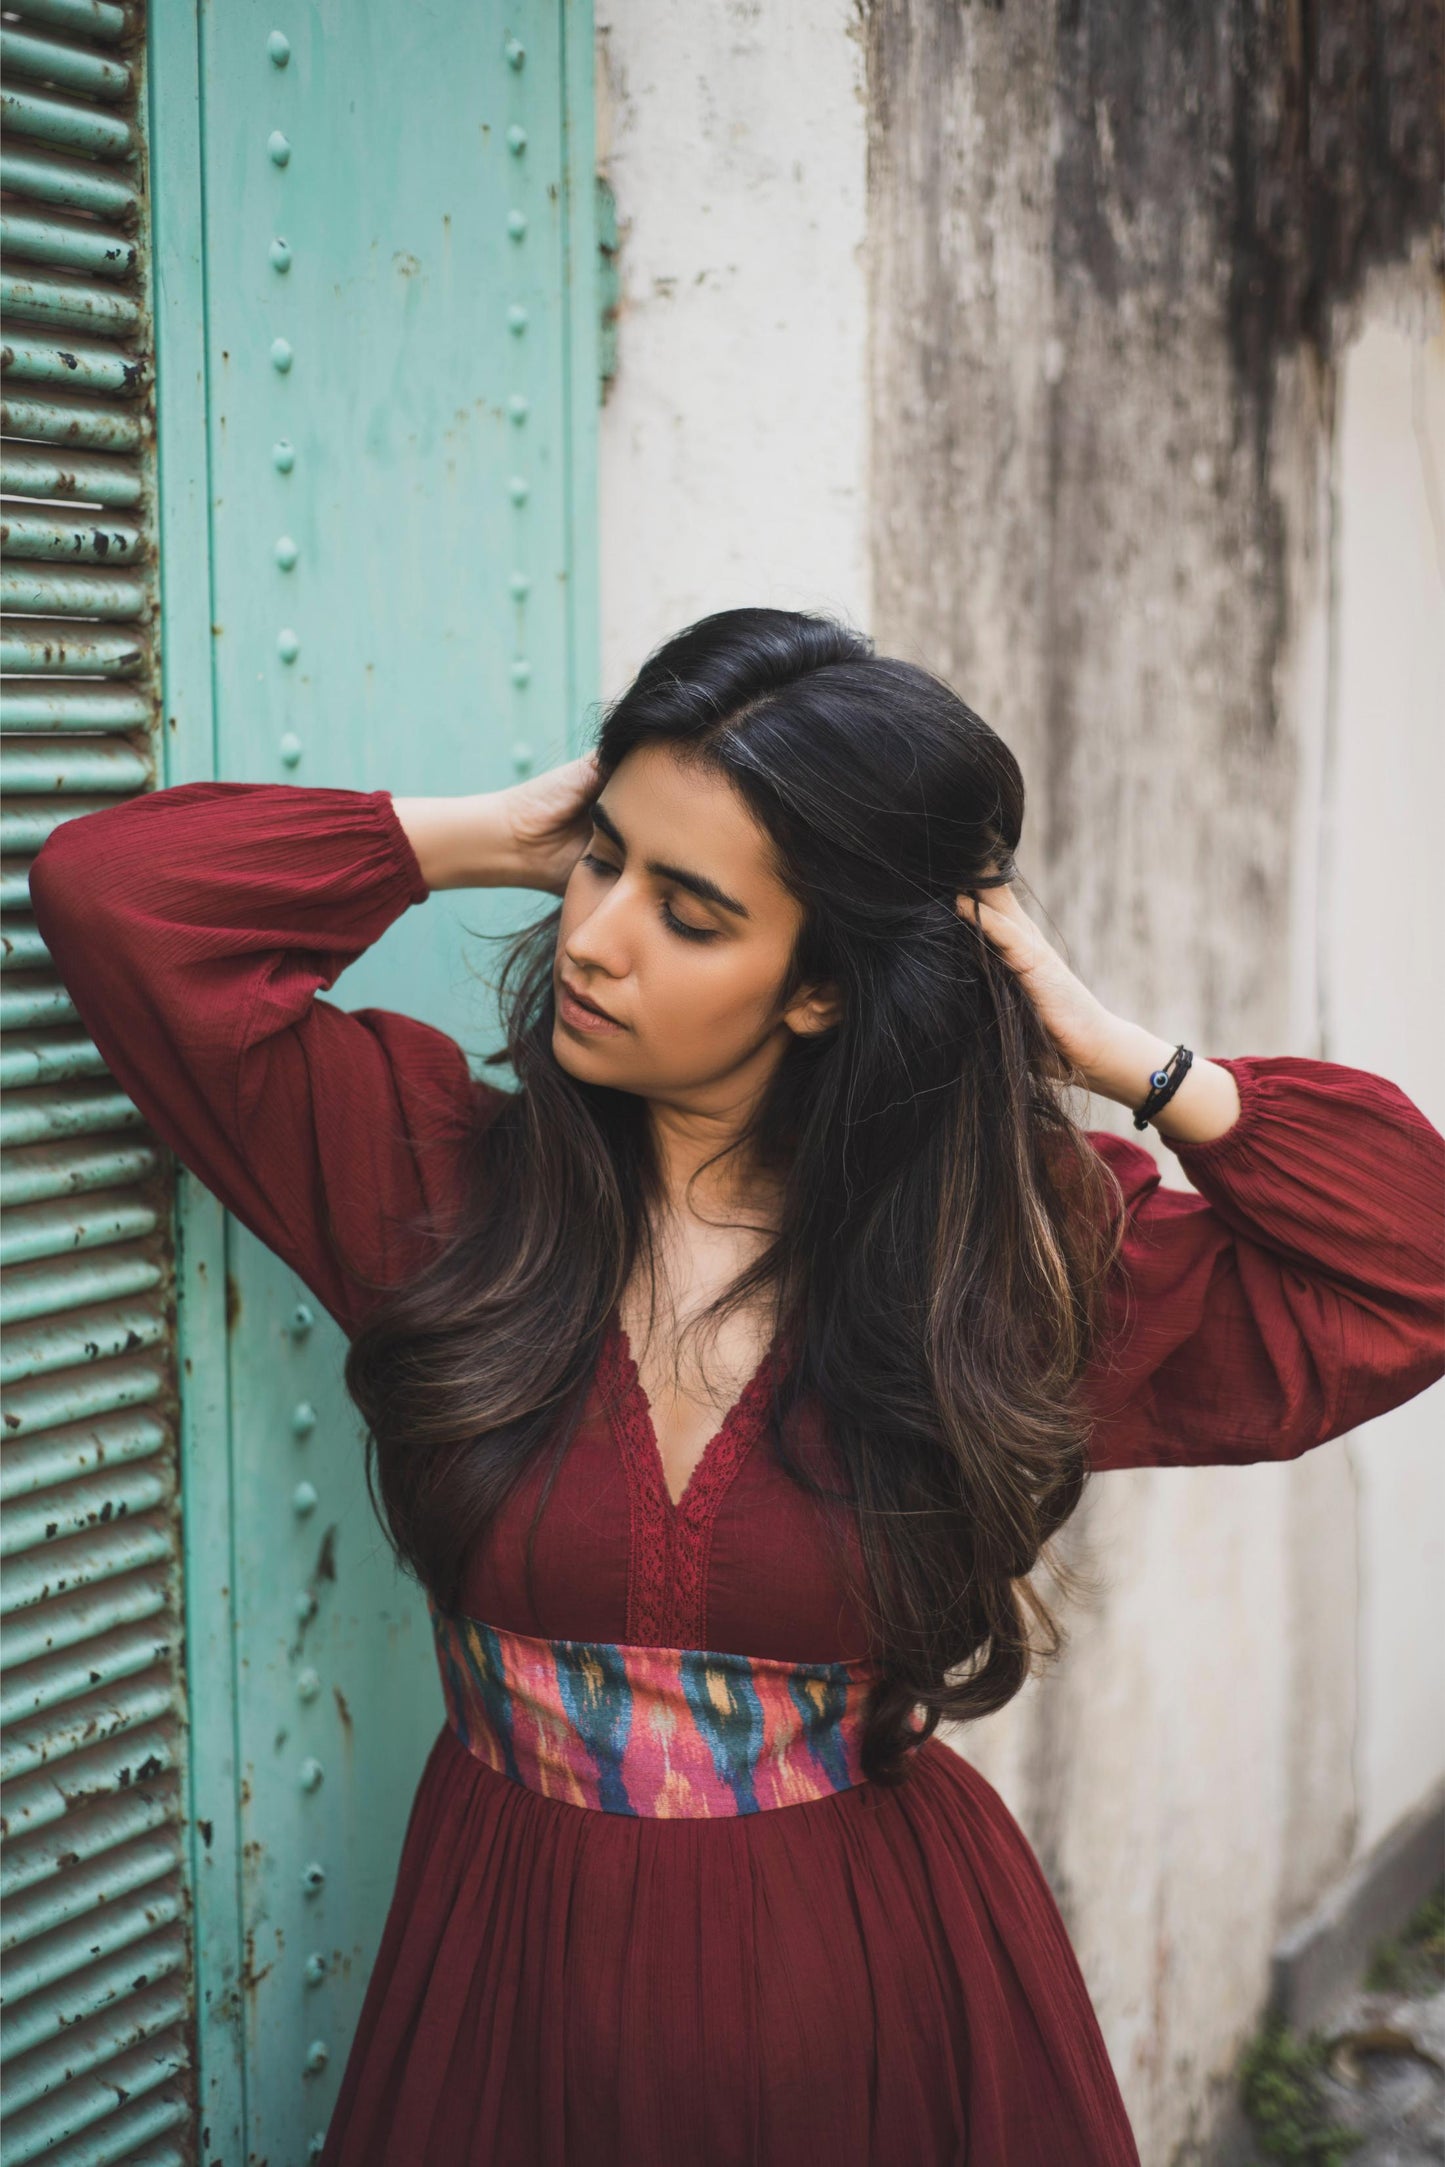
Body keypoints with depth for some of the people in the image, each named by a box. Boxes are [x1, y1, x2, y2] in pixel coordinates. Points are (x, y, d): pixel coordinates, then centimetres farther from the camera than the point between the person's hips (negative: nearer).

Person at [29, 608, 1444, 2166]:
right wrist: (495, 836, -14)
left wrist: (1118, 1058, -13)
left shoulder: (1022, 1244, -7)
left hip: (887, 2001, 0)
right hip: (514, 1984, 1)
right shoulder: (439, 1168, -8)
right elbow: (114, 890, -15)